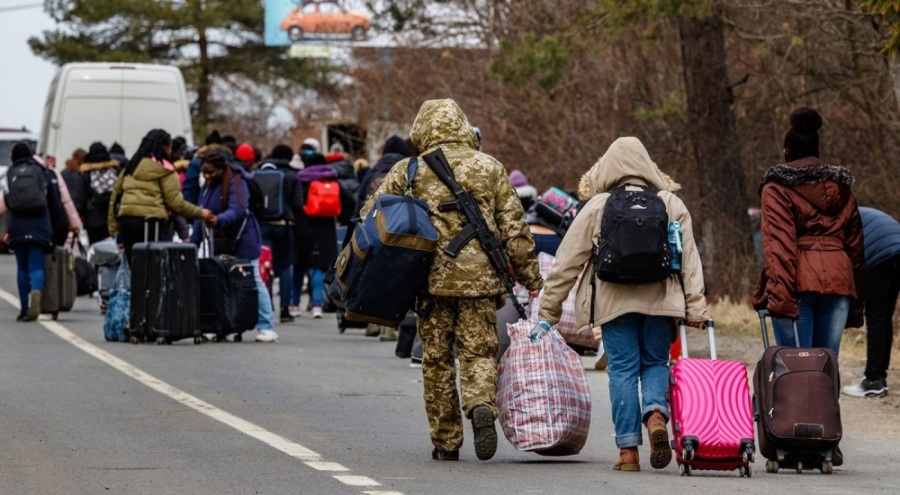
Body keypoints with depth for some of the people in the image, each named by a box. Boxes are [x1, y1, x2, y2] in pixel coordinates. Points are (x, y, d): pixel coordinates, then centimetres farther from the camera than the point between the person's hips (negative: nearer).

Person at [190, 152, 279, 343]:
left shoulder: (236, 184, -13)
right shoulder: (207, 187, 11)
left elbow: (237, 211, -27)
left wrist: (219, 220, -45)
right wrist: (193, 243, 6)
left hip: (242, 240, -7)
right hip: (221, 243, 8)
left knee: (253, 282, -6)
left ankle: (266, 327, -5)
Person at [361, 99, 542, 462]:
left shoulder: (408, 171, 3)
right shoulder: (490, 168, 7)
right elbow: (514, 227, 6)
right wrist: (531, 277, 11)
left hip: (431, 279, 0)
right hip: (480, 278, 0)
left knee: (437, 360, 9)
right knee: (479, 351, 5)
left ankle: (446, 442, 11)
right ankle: (482, 406, -25)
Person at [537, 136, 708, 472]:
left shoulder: (596, 208, 3)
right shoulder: (671, 205, 8)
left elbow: (567, 263, 5)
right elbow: (690, 261, 5)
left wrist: (547, 313, 10)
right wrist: (696, 309, 6)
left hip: (614, 302, -1)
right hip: (661, 301, 1)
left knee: (623, 369, 3)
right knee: (655, 362, 14)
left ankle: (628, 450, 0)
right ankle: (656, 414, -16)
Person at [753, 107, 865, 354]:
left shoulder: (778, 188, 4)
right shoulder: (840, 188, 19)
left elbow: (778, 244, -9)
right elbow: (855, 246, 18)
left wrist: (780, 296, -17)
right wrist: (856, 305, 20)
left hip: (799, 283, -4)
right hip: (838, 282, 4)